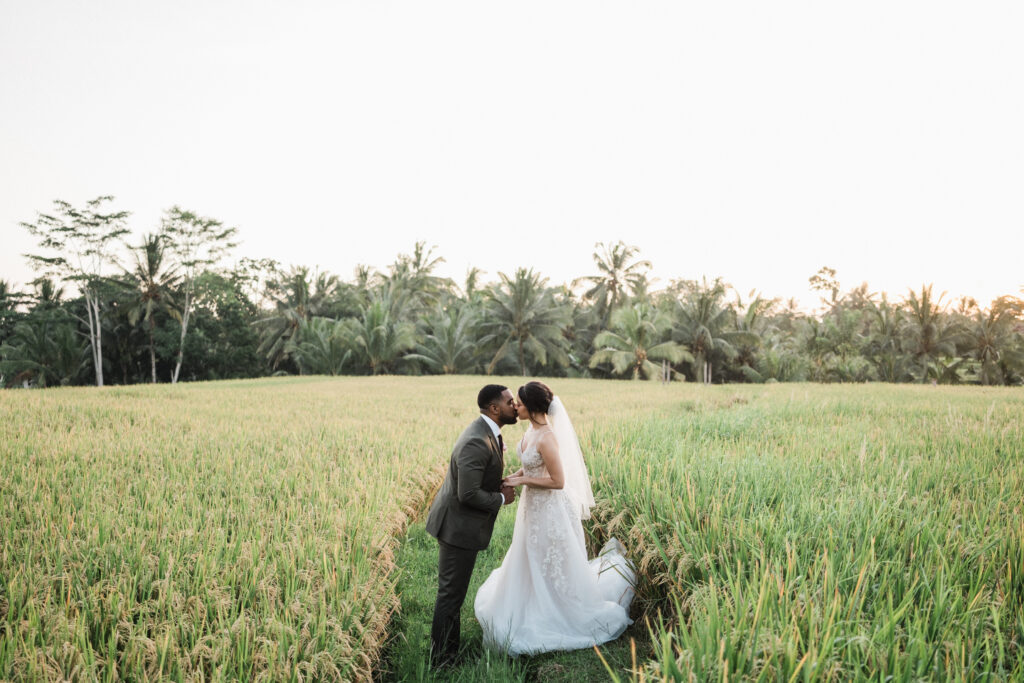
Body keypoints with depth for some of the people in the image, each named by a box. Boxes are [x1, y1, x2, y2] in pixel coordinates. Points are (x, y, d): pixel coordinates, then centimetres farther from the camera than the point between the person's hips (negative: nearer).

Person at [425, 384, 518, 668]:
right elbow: (468, 494, -28)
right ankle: (441, 660, 16)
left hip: (459, 524, 10)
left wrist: (499, 485, 0)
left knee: (452, 592, 20)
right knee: (451, 595, 2)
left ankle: (449, 651, 33)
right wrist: (501, 499, -13)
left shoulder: (486, 432, 6)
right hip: (459, 527, -10)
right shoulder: (477, 442, -27)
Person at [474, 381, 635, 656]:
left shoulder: (546, 439, -28)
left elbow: (558, 481, -25)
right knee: (532, 564, 22)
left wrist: (522, 481, -20)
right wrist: (512, 478, -4)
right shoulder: (532, 429, 0)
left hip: (551, 510, -9)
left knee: (557, 567, 8)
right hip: (534, 505, 9)